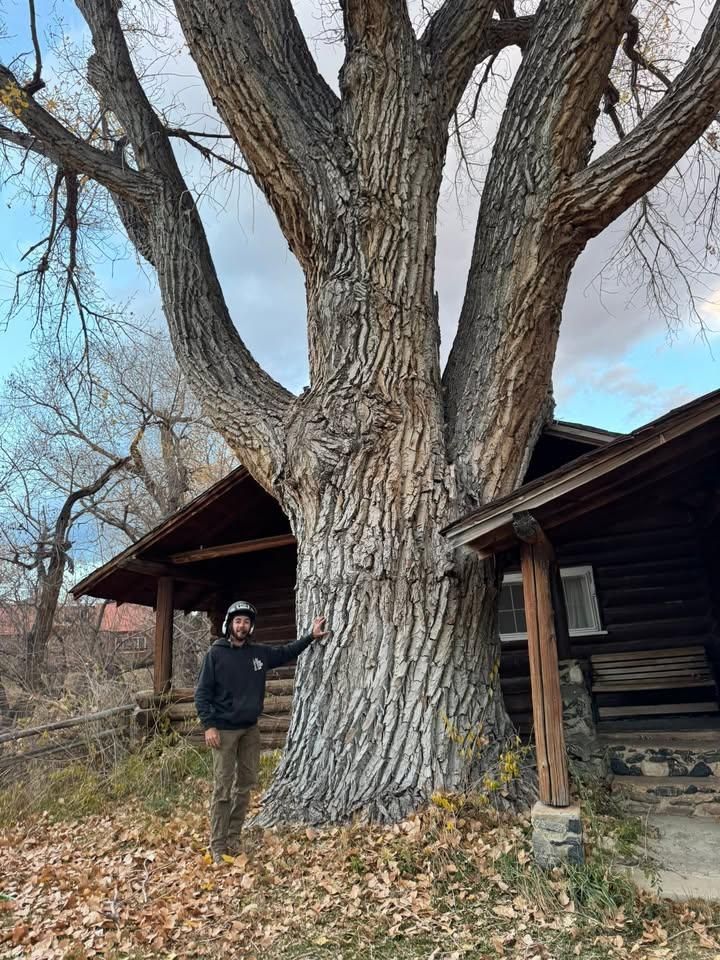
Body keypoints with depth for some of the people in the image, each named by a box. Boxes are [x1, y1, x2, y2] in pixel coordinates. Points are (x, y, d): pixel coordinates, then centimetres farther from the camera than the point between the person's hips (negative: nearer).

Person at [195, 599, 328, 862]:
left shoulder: (260, 652, 5)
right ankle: (218, 845, 5)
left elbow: (286, 652, 21)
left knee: (245, 784, 10)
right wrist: (208, 725, -15)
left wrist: (311, 636, 16)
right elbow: (202, 693, -7)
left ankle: (233, 837, 22)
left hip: (250, 729, 5)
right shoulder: (216, 654, -8)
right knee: (222, 789, -4)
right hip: (224, 730, -5)